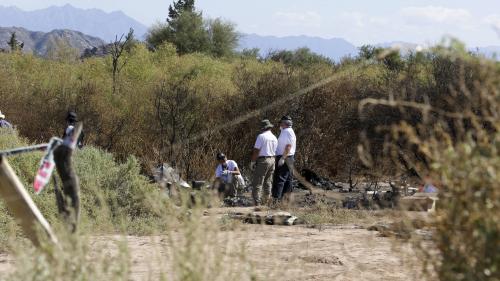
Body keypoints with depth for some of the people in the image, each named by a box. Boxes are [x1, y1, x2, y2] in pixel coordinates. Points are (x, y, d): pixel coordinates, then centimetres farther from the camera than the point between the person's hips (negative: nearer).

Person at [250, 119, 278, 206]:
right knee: (268, 182, 13)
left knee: (257, 183, -6)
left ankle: (257, 203, -12)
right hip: (272, 160, 7)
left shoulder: (261, 136, -12)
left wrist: (252, 162, -9)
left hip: (262, 160, -7)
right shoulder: (274, 138, 10)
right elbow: (274, 151, 13)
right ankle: (266, 202, 14)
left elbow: (256, 150, -15)